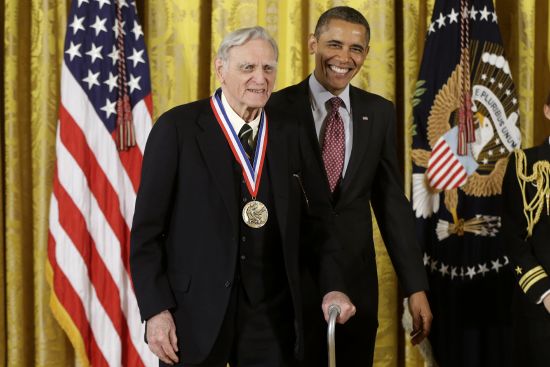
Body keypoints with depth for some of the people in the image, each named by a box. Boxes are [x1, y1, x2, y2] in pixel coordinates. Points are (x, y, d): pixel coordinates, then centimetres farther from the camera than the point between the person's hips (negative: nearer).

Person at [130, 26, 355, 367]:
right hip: (195, 313, -3)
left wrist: (333, 286, -6)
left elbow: (316, 217, 8)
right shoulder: (177, 128, -6)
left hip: (271, 315, 3)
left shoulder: (290, 134, 5)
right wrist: (155, 310, -11)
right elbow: (147, 227, -6)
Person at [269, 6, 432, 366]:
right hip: (289, 280, -3)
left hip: (356, 279, 3)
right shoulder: (277, 107, -6)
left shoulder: (379, 113, 4)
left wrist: (416, 286, 1)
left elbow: (392, 201, 5)